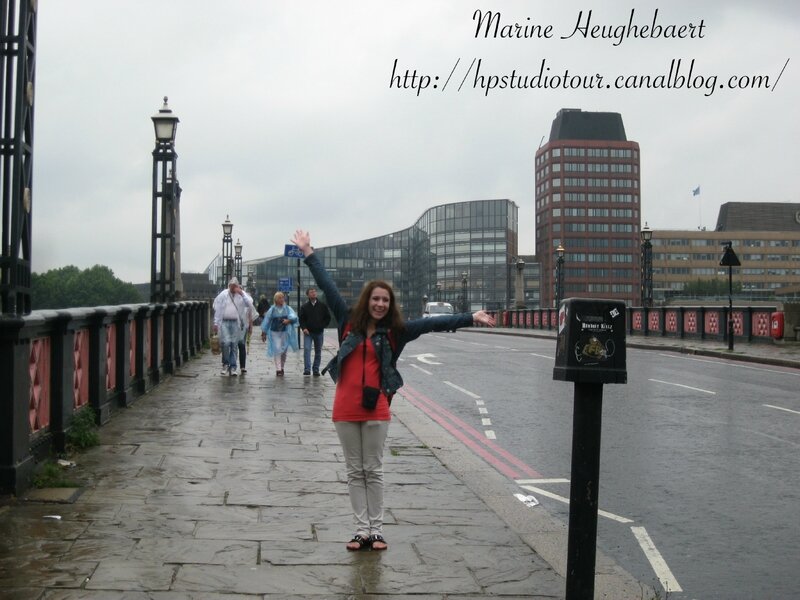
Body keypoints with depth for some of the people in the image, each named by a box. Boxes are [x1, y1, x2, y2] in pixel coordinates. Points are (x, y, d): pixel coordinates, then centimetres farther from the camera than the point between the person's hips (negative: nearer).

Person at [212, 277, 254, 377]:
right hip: (224, 322, -1)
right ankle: (225, 364, 5)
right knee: (226, 342, -14)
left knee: (234, 345, 3)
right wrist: (216, 323, 2)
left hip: (236, 323, 1)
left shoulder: (242, 295, 6)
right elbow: (217, 309, 6)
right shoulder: (223, 295, 5)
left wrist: (242, 294, -15)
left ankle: (233, 367, 8)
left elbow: (250, 304, -8)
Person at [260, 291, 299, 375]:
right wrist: (264, 333, 9)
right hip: (274, 333, -2)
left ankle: (282, 368, 28)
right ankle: (278, 369, -14)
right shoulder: (272, 310, 2)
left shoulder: (288, 309, 3)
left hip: (285, 333, 2)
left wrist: (289, 320, -34)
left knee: (284, 351, 11)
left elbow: (294, 317, -12)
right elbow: (266, 321, 8)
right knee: (277, 350, -11)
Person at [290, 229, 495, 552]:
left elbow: (433, 323, -2)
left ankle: (376, 530, 13)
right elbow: (328, 288, 6)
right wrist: (309, 254, 7)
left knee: (373, 470, 5)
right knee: (354, 471, 8)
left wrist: (470, 318, -8)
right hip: (345, 407, 1)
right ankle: (362, 529, 14)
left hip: (376, 408, -1)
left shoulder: (395, 331, 3)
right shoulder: (349, 321, 5)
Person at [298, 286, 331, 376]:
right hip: (308, 332, -2)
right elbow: (301, 319, 5)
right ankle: (307, 369, -17)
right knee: (307, 349, -15)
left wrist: (322, 326, -2)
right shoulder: (304, 307, 2)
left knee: (318, 352, 7)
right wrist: (304, 328, -11)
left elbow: (328, 317, 9)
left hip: (319, 332, 2)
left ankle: (316, 370, 16)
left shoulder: (323, 305, 4)